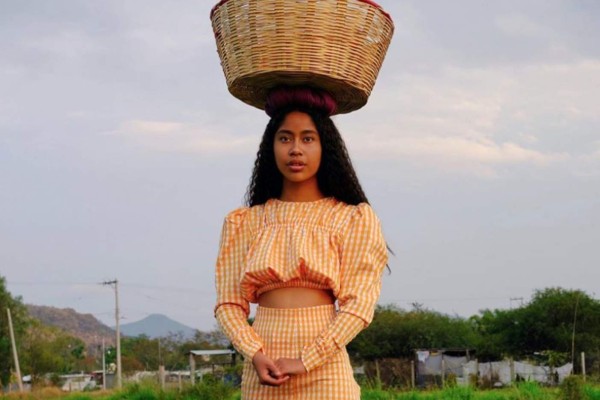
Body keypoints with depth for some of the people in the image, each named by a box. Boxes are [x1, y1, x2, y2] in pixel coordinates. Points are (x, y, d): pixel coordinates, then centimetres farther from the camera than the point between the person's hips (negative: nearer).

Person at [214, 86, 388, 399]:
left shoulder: (352, 219, 3)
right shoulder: (244, 223, 11)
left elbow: (358, 303, -4)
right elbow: (229, 302, 6)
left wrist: (305, 360, -13)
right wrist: (255, 354, -11)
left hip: (324, 371, -2)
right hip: (263, 374, 2)